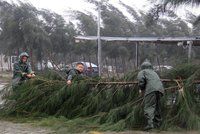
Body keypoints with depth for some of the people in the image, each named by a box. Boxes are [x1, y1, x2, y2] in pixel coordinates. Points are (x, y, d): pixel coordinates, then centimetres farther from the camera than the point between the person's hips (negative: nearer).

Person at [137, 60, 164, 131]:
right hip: (160, 89, 7)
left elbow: (141, 79, -3)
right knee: (157, 107, 16)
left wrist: (142, 89, 9)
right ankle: (157, 123, 19)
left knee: (149, 107, -11)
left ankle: (150, 123, -24)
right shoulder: (154, 72, 37)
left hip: (151, 89, -6)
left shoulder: (142, 72, 18)